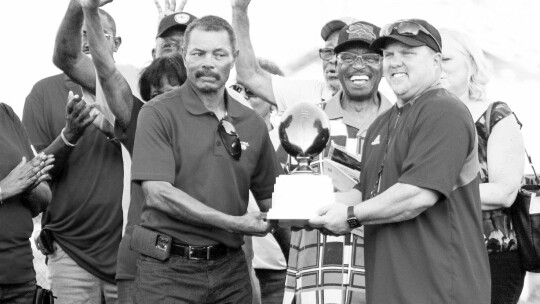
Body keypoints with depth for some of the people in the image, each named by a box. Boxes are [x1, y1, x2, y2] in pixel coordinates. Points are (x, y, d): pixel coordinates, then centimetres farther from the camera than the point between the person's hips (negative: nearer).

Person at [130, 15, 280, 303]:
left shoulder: (252, 123, 8)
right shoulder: (158, 113, -6)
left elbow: (269, 197, 16)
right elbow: (158, 193, -16)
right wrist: (234, 223, -17)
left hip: (230, 268, 4)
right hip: (168, 268, -4)